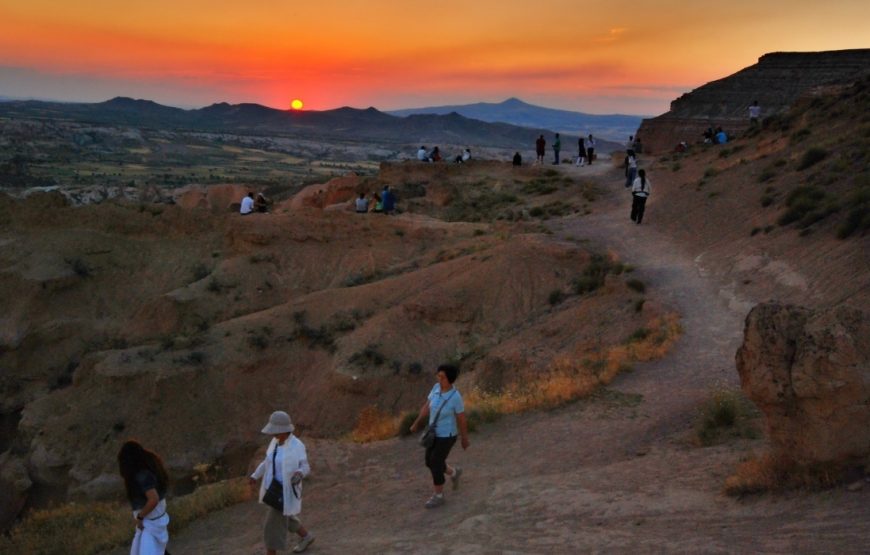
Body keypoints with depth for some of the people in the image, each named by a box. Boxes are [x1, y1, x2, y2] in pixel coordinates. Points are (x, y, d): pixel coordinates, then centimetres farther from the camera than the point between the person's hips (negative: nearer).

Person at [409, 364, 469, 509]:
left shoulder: (456, 397, -28)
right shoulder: (437, 387, -10)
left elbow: (462, 419, -15)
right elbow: (427, 406, 4)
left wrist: (465, 439, -2)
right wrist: (417, 423, 13)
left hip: (447, 436, -7)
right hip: (435, 433, 7)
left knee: (435, 465, 3)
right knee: (430, 462, 20)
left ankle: (438, 496, 28)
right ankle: (454, 472, 48)